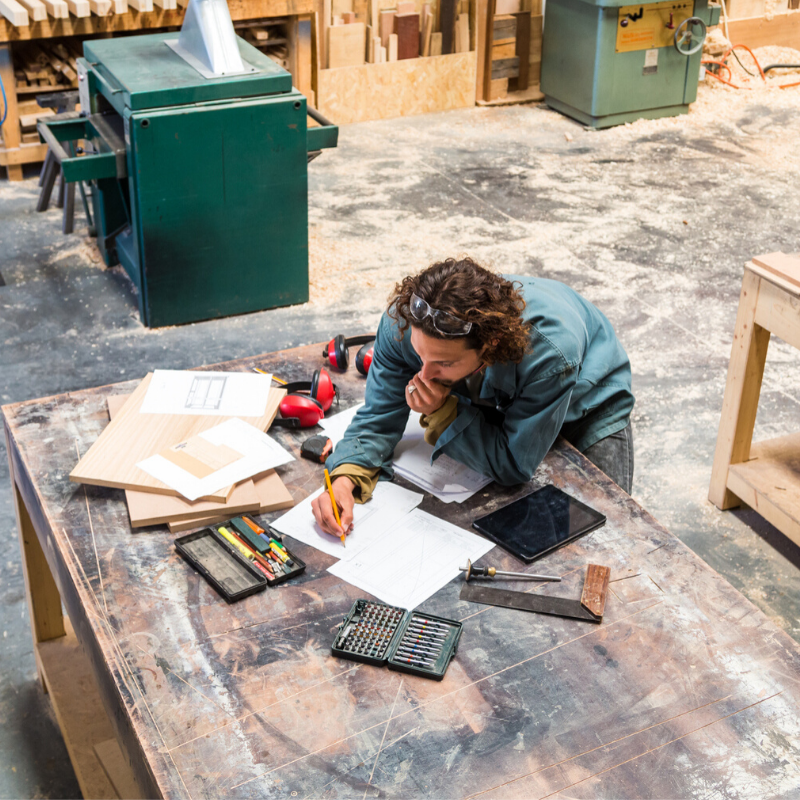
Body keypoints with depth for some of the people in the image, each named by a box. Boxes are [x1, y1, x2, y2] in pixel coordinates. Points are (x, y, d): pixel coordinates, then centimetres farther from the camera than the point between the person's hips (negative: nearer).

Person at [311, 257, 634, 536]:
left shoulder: (551, 354, -47)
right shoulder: (404, 320, -36)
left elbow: (514, 466, -35)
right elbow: (378, 417, -24)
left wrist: (441, 412, -44)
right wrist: (344, 479, -43)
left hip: (589, 402, -3)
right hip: (495, 401, 3)